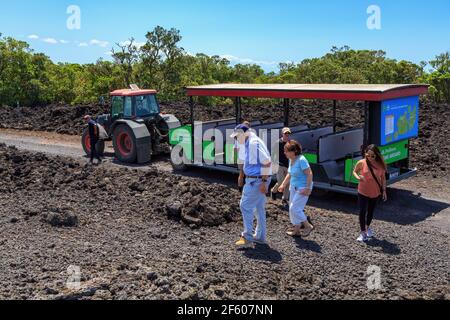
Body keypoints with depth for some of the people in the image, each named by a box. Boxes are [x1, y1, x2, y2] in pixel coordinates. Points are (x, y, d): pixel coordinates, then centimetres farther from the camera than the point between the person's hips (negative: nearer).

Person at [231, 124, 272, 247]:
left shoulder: (254, 142, -18)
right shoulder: (250, 143, 14)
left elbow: (267, 162, -23)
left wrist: (264, 182, -24)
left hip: (256, 180, -10)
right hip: (256, 180, 10)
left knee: (246, 206, -7)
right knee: (259, 208, 14)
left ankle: (247, 237, -2)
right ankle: (260, 236, 21)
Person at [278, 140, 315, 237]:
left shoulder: (301, 160, -20)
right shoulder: (291, 160, 7)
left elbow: (309, 174, -22)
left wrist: (308, 188, -24)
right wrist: (283, 185, 15)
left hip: (302, 188, -9)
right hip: (294, 187, 9)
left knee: (294, 208, -10)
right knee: (292, 209, 10)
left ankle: (308, 226, 7)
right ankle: (297, 231, 21)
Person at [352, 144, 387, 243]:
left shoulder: (380, 164, -10)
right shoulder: (361, 163, -15)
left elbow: (383, 178, 2)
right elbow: (354, 171, 2)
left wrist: (384, 191, 2)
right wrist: (358, 177, -20)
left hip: (375, 192, 2)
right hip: (363, 192, -2)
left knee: (371, 211, 18)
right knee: (362, 212, -3)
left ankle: (368, 227, 41)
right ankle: (363, 232, 11)